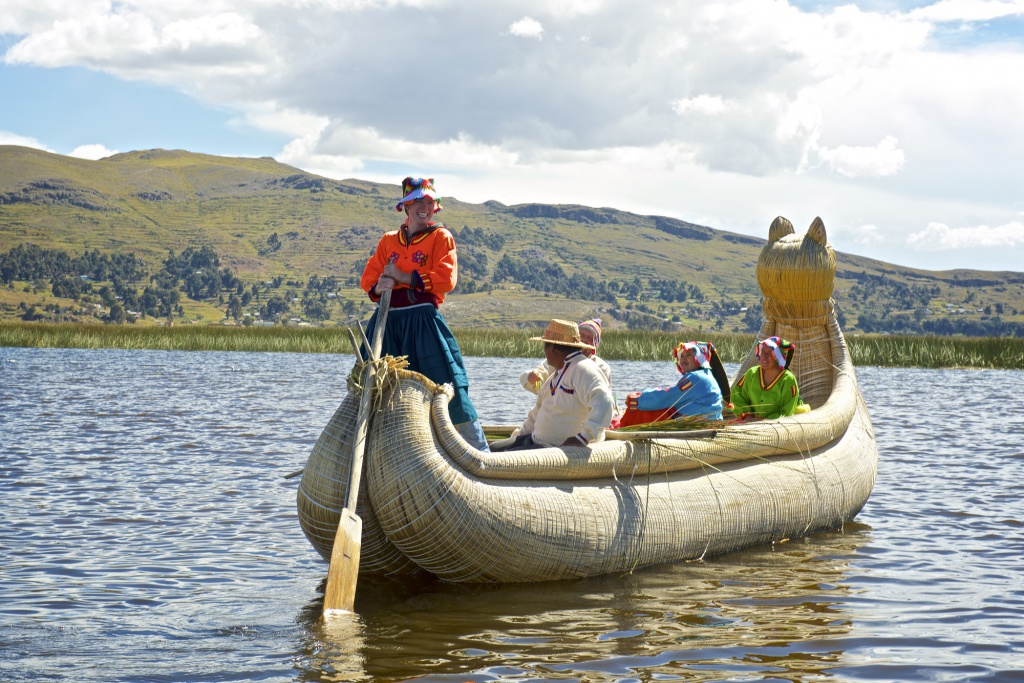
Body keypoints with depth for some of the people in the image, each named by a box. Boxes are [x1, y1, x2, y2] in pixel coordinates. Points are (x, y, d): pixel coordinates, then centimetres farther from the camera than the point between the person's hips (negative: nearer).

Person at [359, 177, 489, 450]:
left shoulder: (441, 237, 5)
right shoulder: (388, 241, 17)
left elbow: (446, 279, -8)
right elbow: (368, 278, 11)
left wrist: (404, 277, -11)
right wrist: (379, 287, -13)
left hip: (423, 320, -4)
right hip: (388, 322, 4)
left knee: (447, 384, -8)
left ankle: (479, 450, -2)